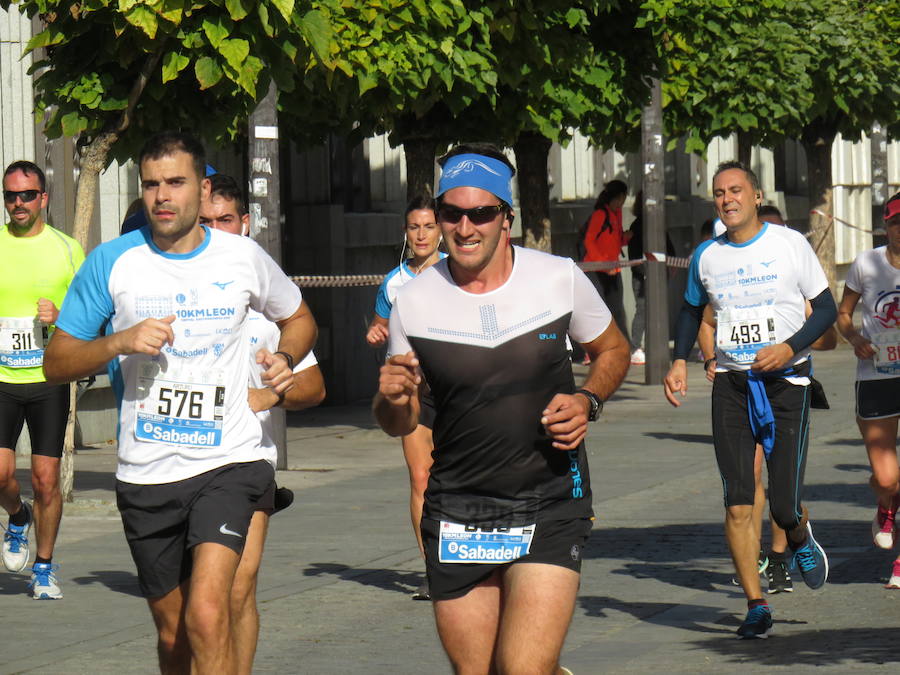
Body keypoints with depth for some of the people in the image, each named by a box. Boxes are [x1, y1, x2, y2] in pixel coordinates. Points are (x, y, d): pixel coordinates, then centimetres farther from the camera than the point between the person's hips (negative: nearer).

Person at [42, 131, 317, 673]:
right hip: (146, 474, 2)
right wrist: (120, 343, -16)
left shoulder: (243, 257, 2)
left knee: (207, 616, -22)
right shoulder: (112, 263, 0)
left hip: (229, 463, -2)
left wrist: (285, 359, 0)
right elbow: (56, 363, 2)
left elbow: (299, 318, 22)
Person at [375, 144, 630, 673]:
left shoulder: (559, 280, -3)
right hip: (457, 511, 2)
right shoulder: (414, 302, -1)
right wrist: (393, 399, -13)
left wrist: (588, 401, -4)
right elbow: (399, 423, 10)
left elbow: (613, 350, 15)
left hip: (550, 509, -2)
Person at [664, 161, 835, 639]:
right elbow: (692, 309, 24)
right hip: (731, 384, 3)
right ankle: (756, 606, 4)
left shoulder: (790, 244, -2)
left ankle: (801, 540, 30)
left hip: (786, 380, -3)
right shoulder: (706, 257, 7)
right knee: (737, 505, -5)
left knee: (785, 506, -6)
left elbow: (826, 308, 2)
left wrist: (789, 348, -14)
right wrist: (680, 361, 9)